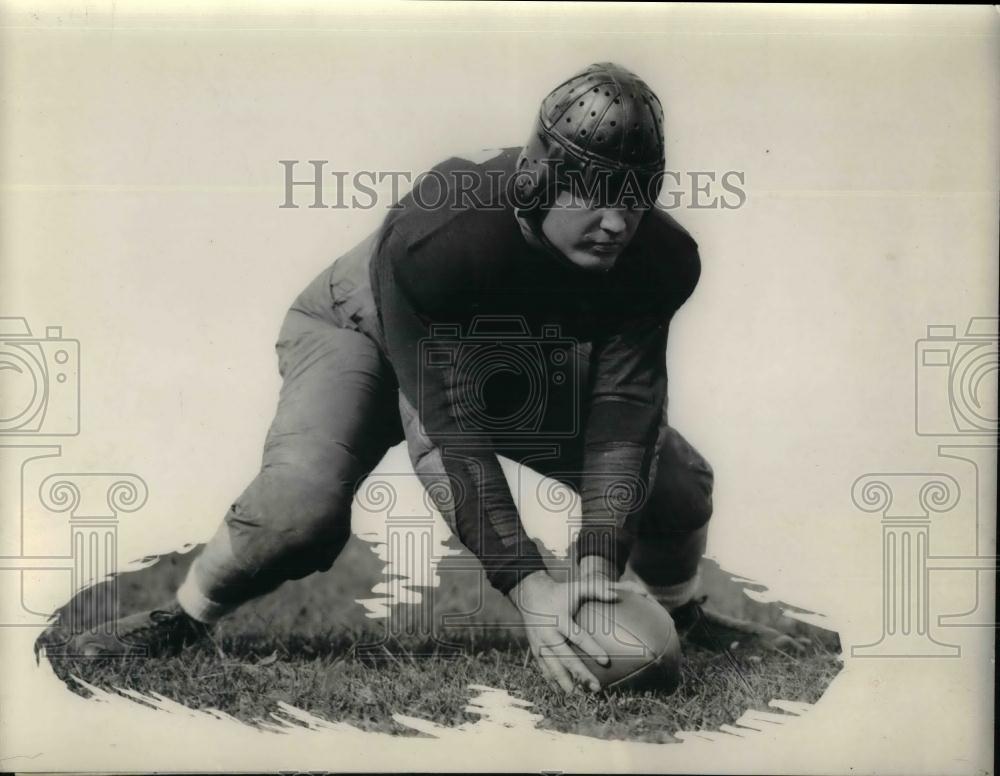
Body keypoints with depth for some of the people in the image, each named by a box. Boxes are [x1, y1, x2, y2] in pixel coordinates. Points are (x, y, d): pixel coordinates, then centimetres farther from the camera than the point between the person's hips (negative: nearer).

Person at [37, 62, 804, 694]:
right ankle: (178, 622, -2)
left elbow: (623, 407, -27)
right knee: (302, 502, -32)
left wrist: (598, 562, -38)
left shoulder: (658, 258, -27)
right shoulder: (433, 238, -41)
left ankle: (678, 625, 27)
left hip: (526, 357, 5)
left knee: (679, 478, -6)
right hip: (369, 327, -4)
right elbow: (448, 433, -40)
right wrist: (527, 583, -43)